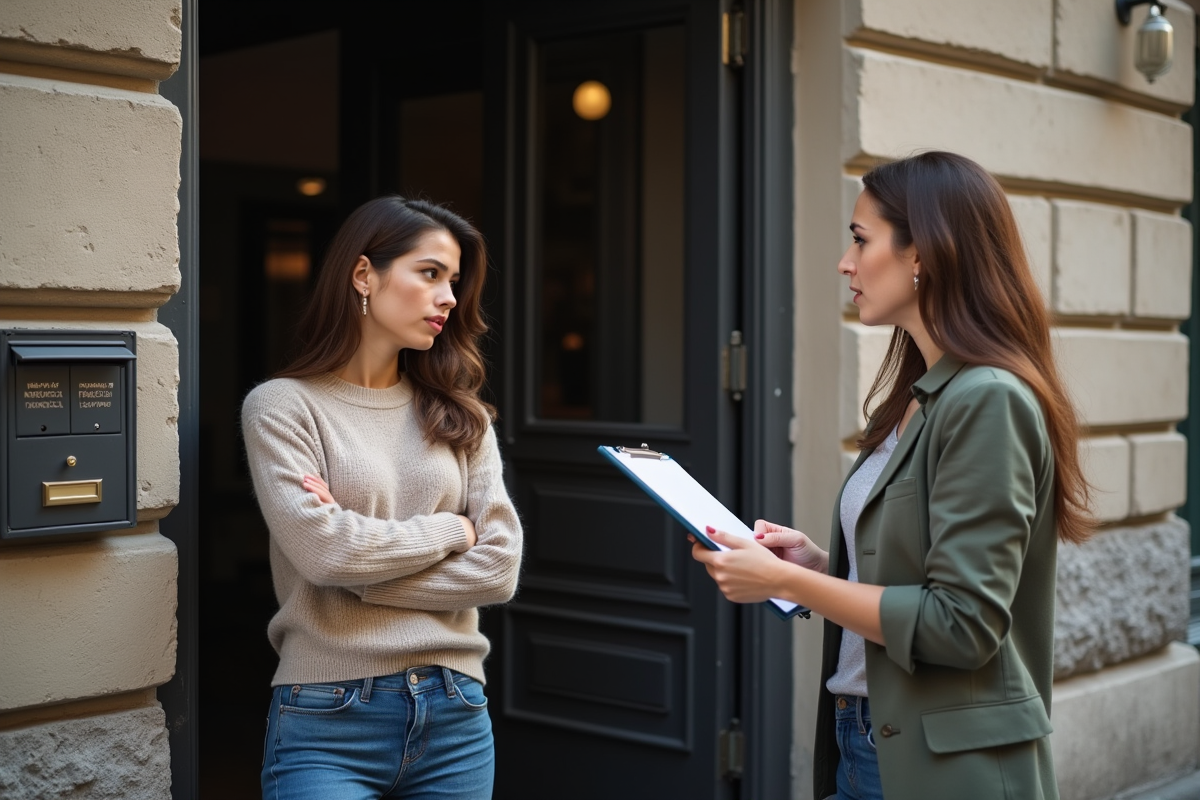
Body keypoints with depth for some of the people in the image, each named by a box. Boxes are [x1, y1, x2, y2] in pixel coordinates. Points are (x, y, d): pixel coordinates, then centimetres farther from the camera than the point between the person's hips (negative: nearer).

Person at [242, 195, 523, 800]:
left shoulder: (460, 416, 10)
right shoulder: (282, 406, -2)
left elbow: (498, 567, -1)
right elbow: (323, 551, -15)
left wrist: (362, 572, -9)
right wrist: (450, 529, -3)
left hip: (455, 714, 4)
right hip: (329, 719, -4)